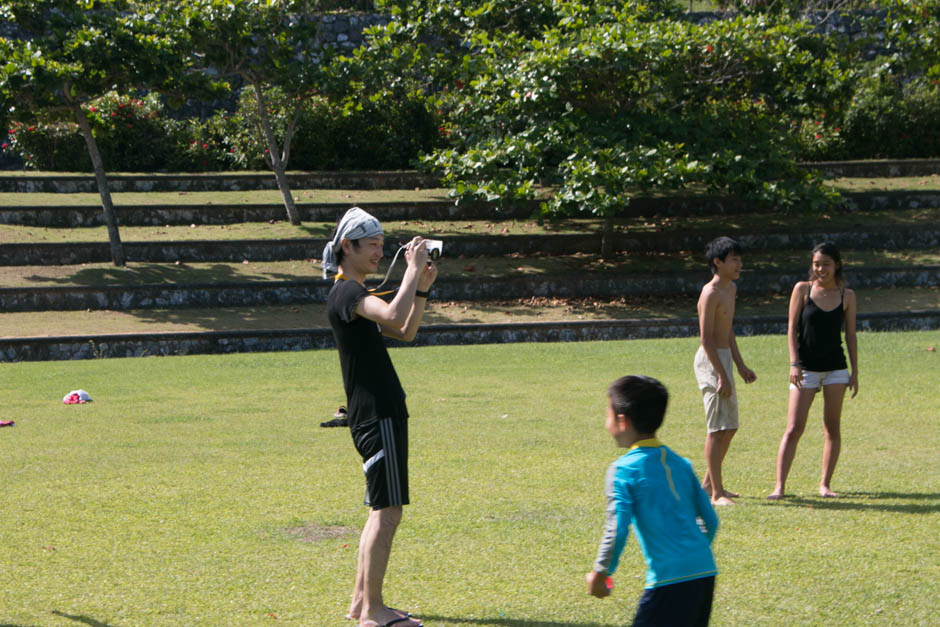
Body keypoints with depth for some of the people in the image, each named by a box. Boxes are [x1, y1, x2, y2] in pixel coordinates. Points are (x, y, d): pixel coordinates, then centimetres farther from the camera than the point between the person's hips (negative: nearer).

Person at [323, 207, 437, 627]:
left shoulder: (356, 295, 20)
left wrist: (422, 288, 9)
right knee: (387, 512, -9)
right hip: (376, 415, -11)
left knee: (382, 511, 14)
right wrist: (413, 269, -20)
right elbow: (393, 314, -31)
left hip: (383, 414, 11)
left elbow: (405, 332, 22)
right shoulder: (346, 293, -13)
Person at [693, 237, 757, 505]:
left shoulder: (731, 289, 13)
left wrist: (740, 366, 21)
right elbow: (706, 338, -20)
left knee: (730, 426, 15)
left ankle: (709, 483, 25)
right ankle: (716, 492, -5)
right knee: (717, 428, -8)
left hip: (724, 359, 10)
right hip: (710, 362, -10)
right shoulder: (711, 293, -16)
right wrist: (722, 375, -22)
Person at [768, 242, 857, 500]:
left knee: (832, 428, 4)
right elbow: (792, 328, -1)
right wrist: (794, 364, -10)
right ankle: (779, 486, -8)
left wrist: (855, 372, 4)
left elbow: (850, 335, 8)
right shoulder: (802, 289, -1)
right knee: (794, 429, -7)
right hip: (806, 368, -2)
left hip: (836, 368, 2)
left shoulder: (847, 296, 4)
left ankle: (825, 484, 12)